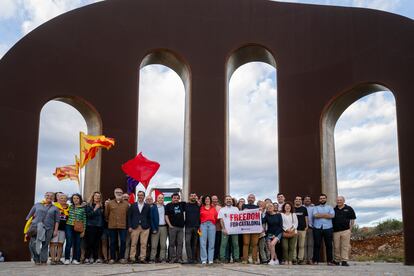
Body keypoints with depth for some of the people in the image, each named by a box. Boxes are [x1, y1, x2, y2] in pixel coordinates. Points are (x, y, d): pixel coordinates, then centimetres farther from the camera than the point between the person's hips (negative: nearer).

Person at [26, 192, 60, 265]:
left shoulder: (55, 208, 14)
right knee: (33, 244, -9)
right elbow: (30, 216, 17)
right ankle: (36, 260, 3)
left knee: (45, 245, -3)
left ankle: (43, 261, 6)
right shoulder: (37, 205, 16)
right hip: (35, 227, 1)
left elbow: (57, 220, 10)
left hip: (48, 229, 0)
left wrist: (55, 230, 0)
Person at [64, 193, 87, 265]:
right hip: (69, 226, 1)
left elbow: (84, 219, 6)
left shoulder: (83, 208, 5)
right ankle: (67, 259, -1)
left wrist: (83, 230, 3)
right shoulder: (70, 207, 10)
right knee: (69, 242, -7)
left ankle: (75, 259, 8)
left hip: (78, 228, 0)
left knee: (77, 244, 0)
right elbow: (67, 216, 19)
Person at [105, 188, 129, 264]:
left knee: (123, 241, -1)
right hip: (112, 226, 0)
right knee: (112, 242, 5)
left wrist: (128, 224, 5)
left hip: (123, 226, 0)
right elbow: (106, 214, 9)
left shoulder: (126, 203, 5)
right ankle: (112, 258, 12)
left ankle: (122, 257, 9)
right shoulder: (109, 203, 5)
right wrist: (108, 220, 11)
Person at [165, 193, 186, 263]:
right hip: (172, 227, -3)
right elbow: (166, 216, -2)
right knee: (172, 243, -1)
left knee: (180, 243, 3)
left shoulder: (181, 204, 13)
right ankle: (172, 258, 4)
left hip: (181, 227, 4)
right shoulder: (168, 205, 3)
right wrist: (169, 225, -9)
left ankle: (179, 258, 8)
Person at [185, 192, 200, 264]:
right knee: (187, 242, -12)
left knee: (194, 243, 7)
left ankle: (193, 258, 13)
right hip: (188, 227, -2)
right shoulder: (186, 205, 5)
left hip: (196, 227, 2)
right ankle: (189, 258, -12)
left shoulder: (198, 205, 8)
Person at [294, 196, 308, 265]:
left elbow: (306, 218, 13)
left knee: (301, 245, 1)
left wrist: (306, 226, 3)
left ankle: (301, 259, 5)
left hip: (302, 229, 1)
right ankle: (294, 259, 3)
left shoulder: (304, 209, 11)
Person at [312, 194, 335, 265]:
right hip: (317, 228, 0)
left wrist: (320, 215, -4)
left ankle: (330, 261, 7)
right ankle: (315, 261, 3)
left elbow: (332, 215, -5)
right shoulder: (316, 207, 15)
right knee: (317, 245, -1)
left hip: (328, 228, 0)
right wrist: (326, 214, -2)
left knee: (329, 245, 1)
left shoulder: (330, 207, 15)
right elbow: (315, 215, -7)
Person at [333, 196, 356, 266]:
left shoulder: (349, 209, 5)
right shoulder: (334, 209, 12)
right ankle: (337, 261, 13)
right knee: (336, 247, 5)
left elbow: (352, 219, 8)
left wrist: (350, 228, 2)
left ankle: (344, 261, -3)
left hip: (345, 231, -2)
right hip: (336, 231, 2)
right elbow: (331, 219, 16)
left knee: (345, 246, -4)